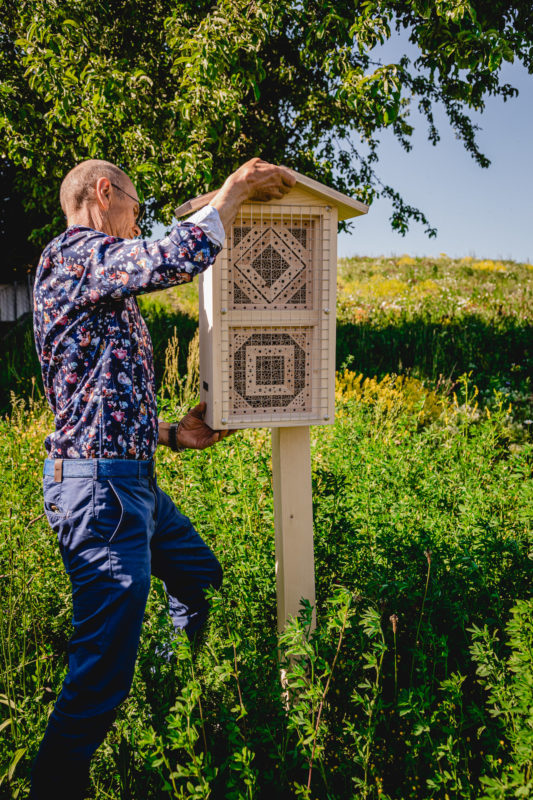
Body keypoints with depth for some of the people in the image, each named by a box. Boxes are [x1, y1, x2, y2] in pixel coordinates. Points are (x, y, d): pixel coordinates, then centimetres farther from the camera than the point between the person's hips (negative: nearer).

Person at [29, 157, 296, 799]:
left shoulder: (100, 287, 22)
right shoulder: (74, 253, -10)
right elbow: (177, 257, -28)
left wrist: (173, 433, 16)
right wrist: (234, 189, -12)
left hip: (131, 481, 11)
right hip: (99, 485, -11)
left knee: (201, 579, 26)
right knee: (104, 667, -2)